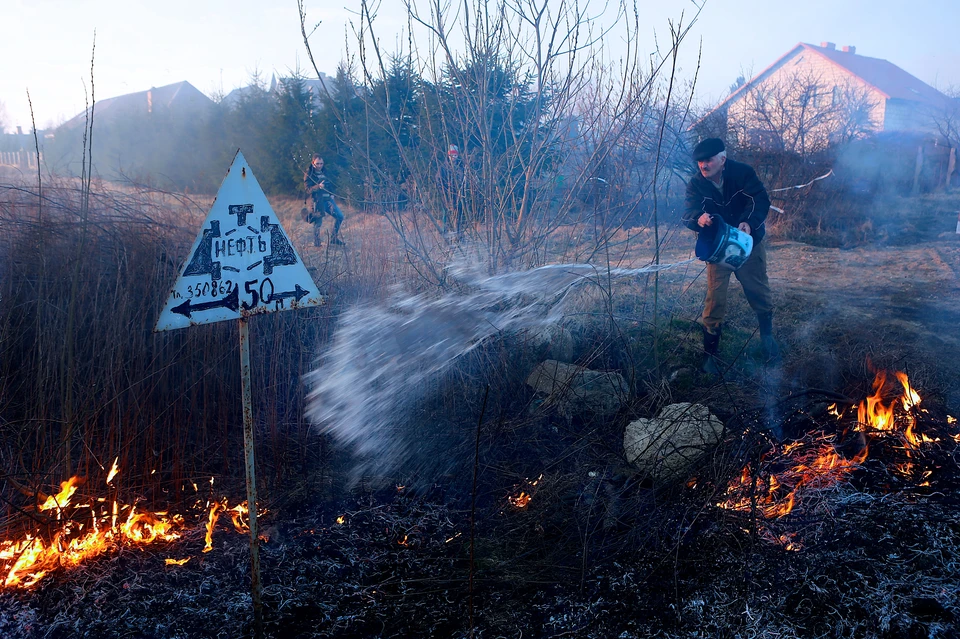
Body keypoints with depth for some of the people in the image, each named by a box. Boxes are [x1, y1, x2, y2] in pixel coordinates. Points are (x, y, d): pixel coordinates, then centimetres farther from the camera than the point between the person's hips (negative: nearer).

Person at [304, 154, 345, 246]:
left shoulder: (324, 173, 19)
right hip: (317, 200, -6)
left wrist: (331, 194, 12)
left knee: (339, 216, -3)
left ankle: (334, 238, 8)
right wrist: (318, 186, -28)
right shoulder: (308, 174, -1)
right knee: (318, 223, -7)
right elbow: (308, 189, -11)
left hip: (328, 199, 6)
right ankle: (316, 244, 4)